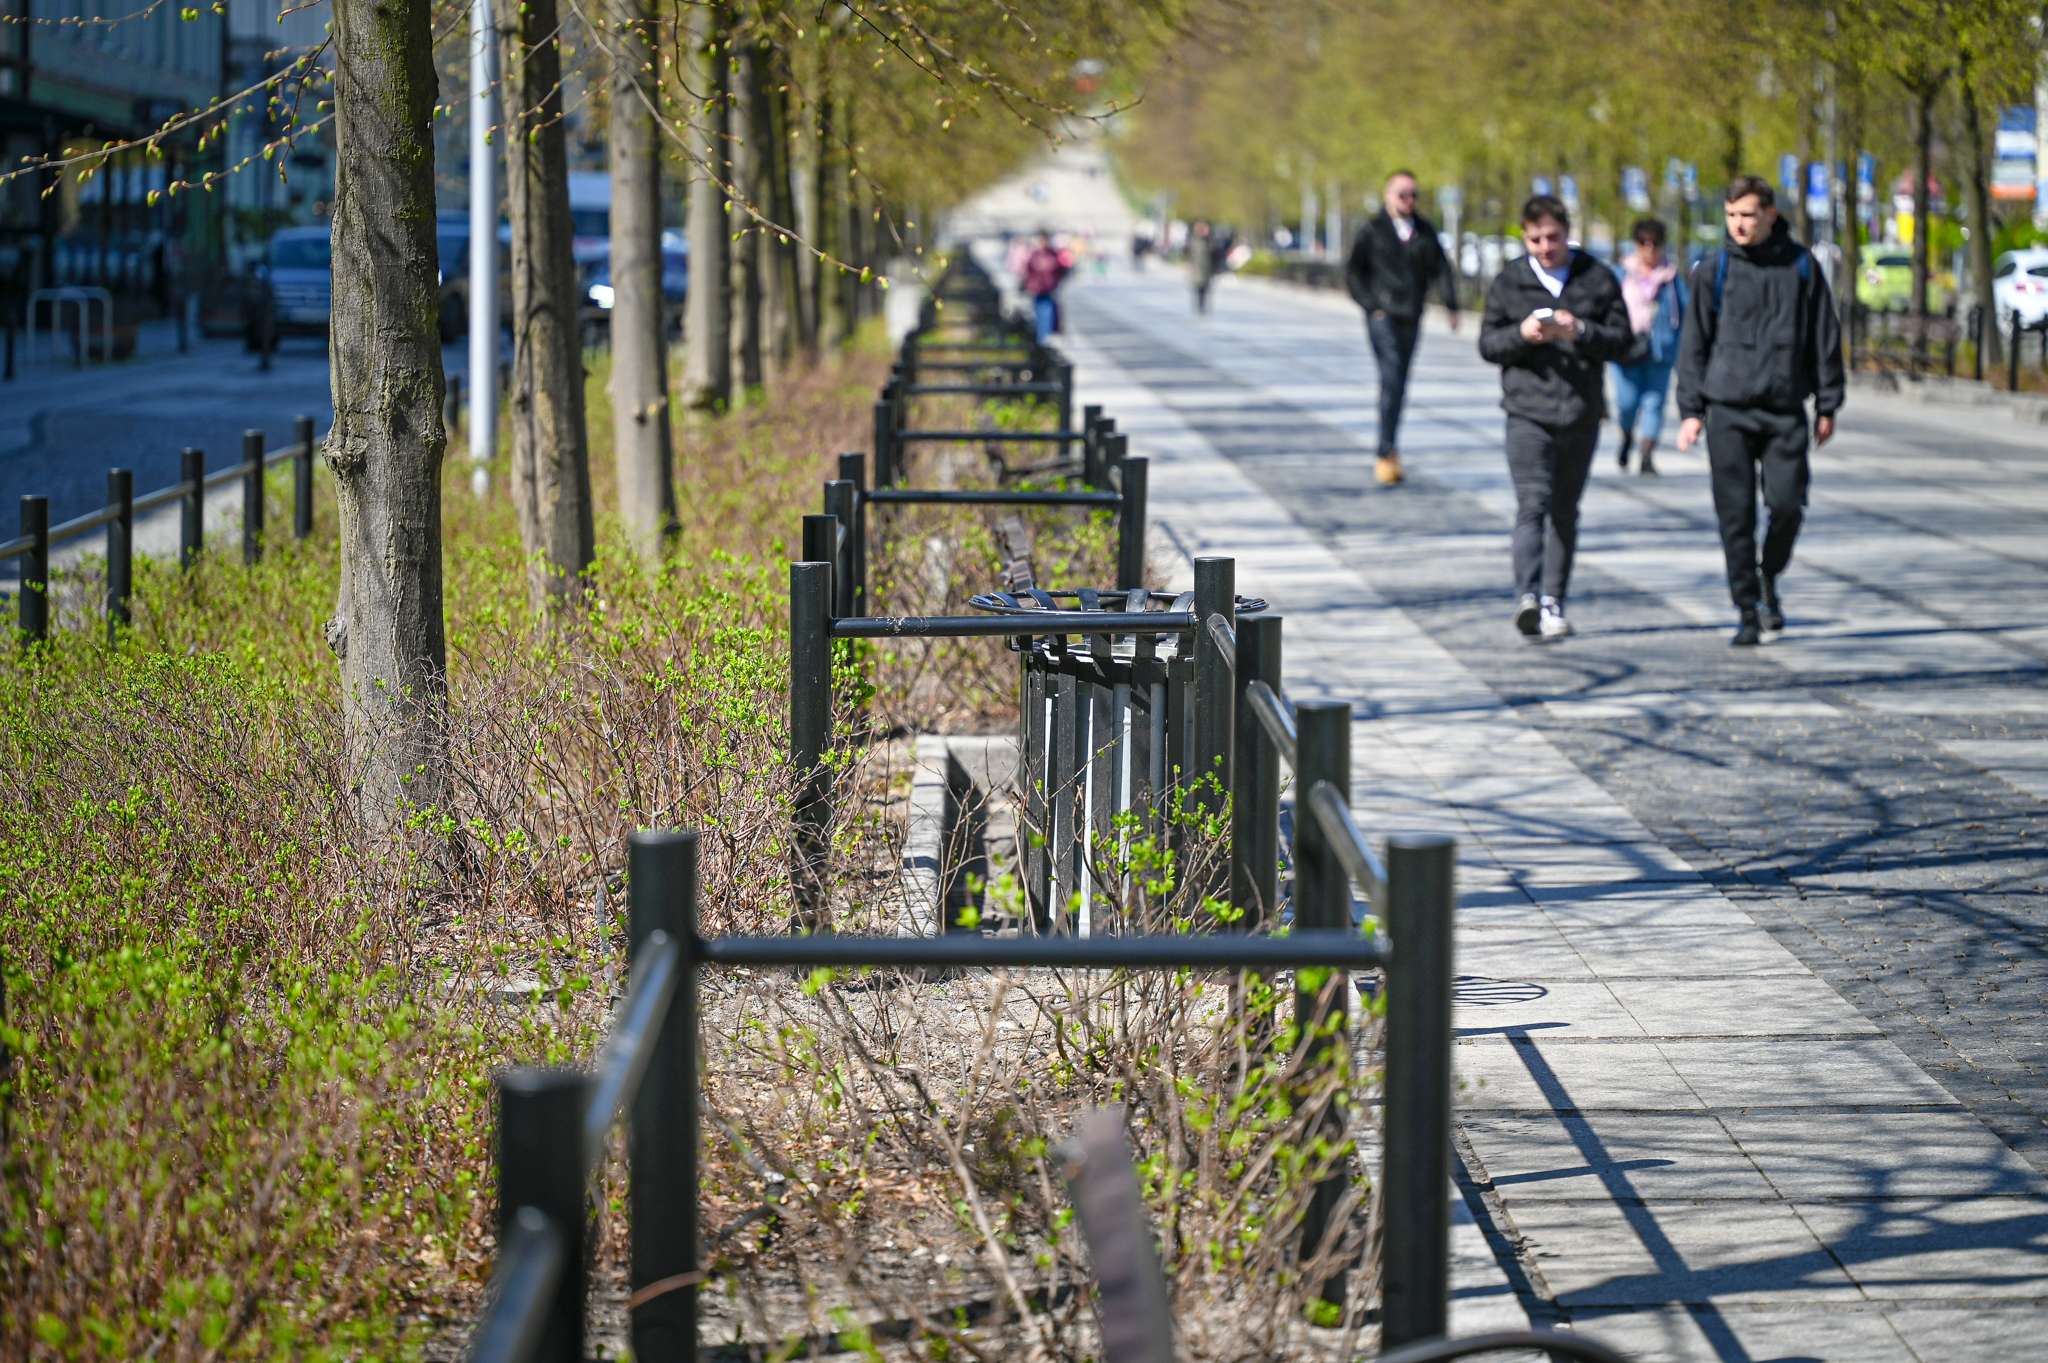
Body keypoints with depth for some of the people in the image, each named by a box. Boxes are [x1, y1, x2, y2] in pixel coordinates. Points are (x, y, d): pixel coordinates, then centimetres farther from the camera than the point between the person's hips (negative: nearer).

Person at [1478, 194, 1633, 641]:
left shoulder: (1598, 279, 5)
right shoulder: (1509, 282, 6)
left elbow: (1622, 340, 3)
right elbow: (1487, 343, 7)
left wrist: (1580, 331, -15)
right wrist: (1521, 334, -13)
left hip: (1581, 412, 2)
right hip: (1527, 411, -2)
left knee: (1565, 511, 8)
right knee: (1533, 503, -16)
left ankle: (1553, 603, 15)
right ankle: (1528, 596, -28)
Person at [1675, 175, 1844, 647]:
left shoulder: (1801, 267, 4)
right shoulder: (1713, 270, 3)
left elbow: (1825, 339, 9)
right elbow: (1694, 343, 7)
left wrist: (1827, 407, 7)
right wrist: (1690, 410, 1)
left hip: (1785, 410, 0)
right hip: (1727, 410, 0)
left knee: (1786, 503, -8)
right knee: (1736, 515, -2)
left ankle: (1770, 577, 20)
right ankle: (1748, 612, 8)